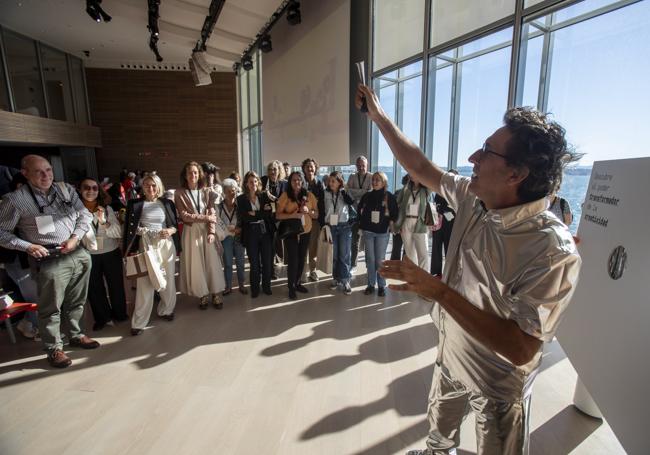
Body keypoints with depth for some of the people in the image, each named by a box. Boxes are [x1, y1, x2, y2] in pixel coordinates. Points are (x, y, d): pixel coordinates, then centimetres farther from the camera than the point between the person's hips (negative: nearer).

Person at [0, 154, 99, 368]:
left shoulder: (66, 189, 3)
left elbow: (84, 215, 8)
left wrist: (75, 237, -6)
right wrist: (28, 247, -14)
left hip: (79, 254, 4)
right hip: (49, 260, -4)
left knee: (77, 302, 18)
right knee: (51, 308, 7)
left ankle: (77, 335, 38)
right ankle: (54, 349, 24)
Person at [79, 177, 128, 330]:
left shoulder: (107, 208, -2)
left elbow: (118, 233, -7)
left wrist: (103, 221, -21)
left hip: (111, 253, 1)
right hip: (89, 256, -1)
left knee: (116, 284, 12)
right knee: (94, 288, 14)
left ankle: (119, 313, 34)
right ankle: (102, 317, 34)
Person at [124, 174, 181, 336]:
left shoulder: (168, 203, 8)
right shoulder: (134, 204, 3)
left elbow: (175, 225, 11)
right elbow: (129, 228, 2)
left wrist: (170, 231, -11)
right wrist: (130, 249, -7)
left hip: (166, 245, 2)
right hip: (146, 245, -2)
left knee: (168, 280, 10)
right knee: (144, 282, -2)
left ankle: (166, 310, 31)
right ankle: (139, 322, 9)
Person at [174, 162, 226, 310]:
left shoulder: (208, 191, 4)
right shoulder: (179, 194, 0)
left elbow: (212, 214, -2)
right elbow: (184, 216, -9)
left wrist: (212, 232, -14)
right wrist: (206, 217, -12)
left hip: (208, 231, 1)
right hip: (191, 232, -1)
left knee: (213, 262, 2)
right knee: (196, 264, 5)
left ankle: (216, 294, 15)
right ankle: (203, 295, 19)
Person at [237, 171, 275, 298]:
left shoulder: (264, 196, 5)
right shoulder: (241, 199, 0)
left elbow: (269, 214, -6)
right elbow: (242, 218, -12)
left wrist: (254, 214, -15)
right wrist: (262, 213, -14)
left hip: (266, 232, 1)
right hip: (251, 234, -1)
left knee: (267, 261, 6)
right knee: (254, 263, 7)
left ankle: (266, 286, 24)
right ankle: (255, 289, 22)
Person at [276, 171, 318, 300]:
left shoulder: (309, 195, 1)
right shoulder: (285, 195, -6)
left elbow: (316, 214, 4)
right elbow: (278, 215, -9)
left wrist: (307, 211, -16)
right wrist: (293, 215, -22)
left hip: (306, 232, 3)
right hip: (290, 232, -3)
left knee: (302, 259, 11)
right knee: (293, 259, -3)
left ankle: (297, 283, 29)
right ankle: (291, 287, 13)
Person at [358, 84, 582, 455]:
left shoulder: (554, 252, -33)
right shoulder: (472, 200, -14)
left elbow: (520, 348, -34)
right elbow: (420, 167, -3)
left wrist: (437, 290, -37)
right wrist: (379, 116, 0)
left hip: (498, 383, -6)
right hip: (451, 358, 7)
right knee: (440, 424, 33)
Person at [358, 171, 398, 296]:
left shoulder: (389, 196, -2)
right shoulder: (367, 196, 4)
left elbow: (395, 213, 4)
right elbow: (360, 211, 13)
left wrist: (389, 224, -2)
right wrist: (361, 225, 9)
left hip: (382, 232, -2)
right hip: (368, 231, 2)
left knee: (380, 260, 3)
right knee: (370, 259, 7)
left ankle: (381, 285, 13)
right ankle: (371, 284, 17)